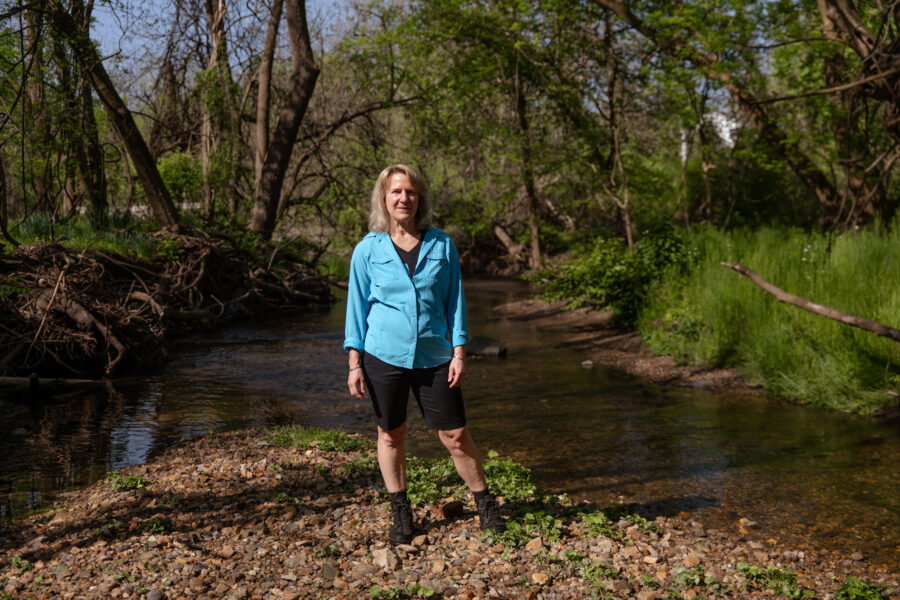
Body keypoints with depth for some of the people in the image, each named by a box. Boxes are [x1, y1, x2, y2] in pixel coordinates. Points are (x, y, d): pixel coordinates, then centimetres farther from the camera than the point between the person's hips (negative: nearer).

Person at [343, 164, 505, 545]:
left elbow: (454, 300, 6)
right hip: (384, 356, 0)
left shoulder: (441, 245, 2)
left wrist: (459, 353, 0)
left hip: (434, 357, 0)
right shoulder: (368, 250, 0)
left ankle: (486, 506, 22)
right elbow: (357, 306, 3)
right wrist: (354, 363, -1)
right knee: (391, 435, 10)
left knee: (455, 435, 3)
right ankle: (401, 516, 26)